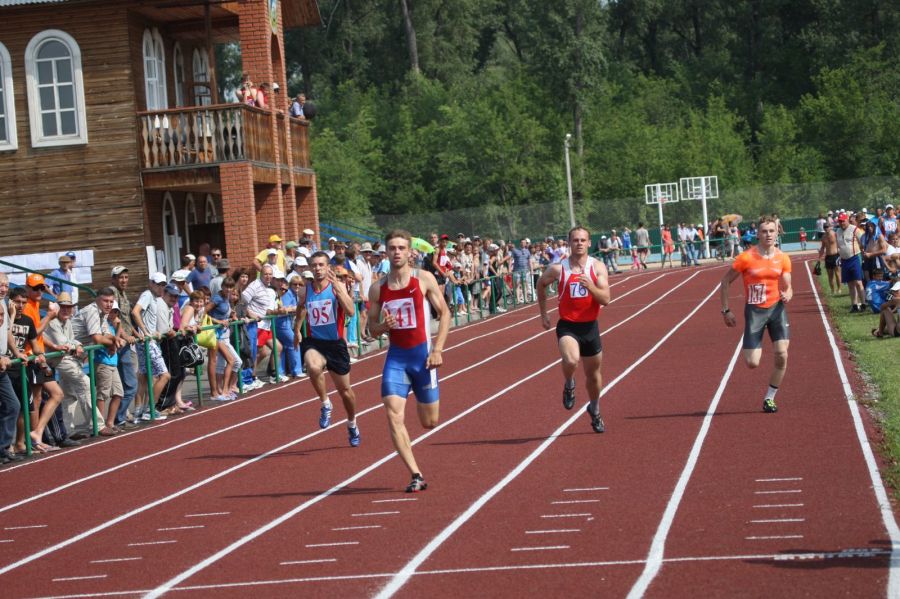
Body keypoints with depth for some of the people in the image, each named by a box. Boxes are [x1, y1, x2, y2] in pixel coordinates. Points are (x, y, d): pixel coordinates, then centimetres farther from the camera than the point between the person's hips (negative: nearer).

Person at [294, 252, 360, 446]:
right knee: (313, 367, -36)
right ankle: (325, 404, -11)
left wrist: (337, 287, -31)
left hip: (335, 343, 0)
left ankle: (352, 424, 40)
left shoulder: (337, 286, -9)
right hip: (313, 342, 0)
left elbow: (350, 311, -24)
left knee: (344, 389, 13)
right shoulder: (304, 291, 0)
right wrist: (296, 330, 18)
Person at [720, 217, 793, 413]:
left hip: (776, 308, 2)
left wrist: (788, 294, -19)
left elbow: (787, 287, 6)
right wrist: (726, 311, -4)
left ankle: (769, 398, 6)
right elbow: (725, 281, -1)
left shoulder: (783, 259, 0)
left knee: (781, 355, -13)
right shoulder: (746, 258, -10)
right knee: (752, 363, -7)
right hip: (754, 310, -2)